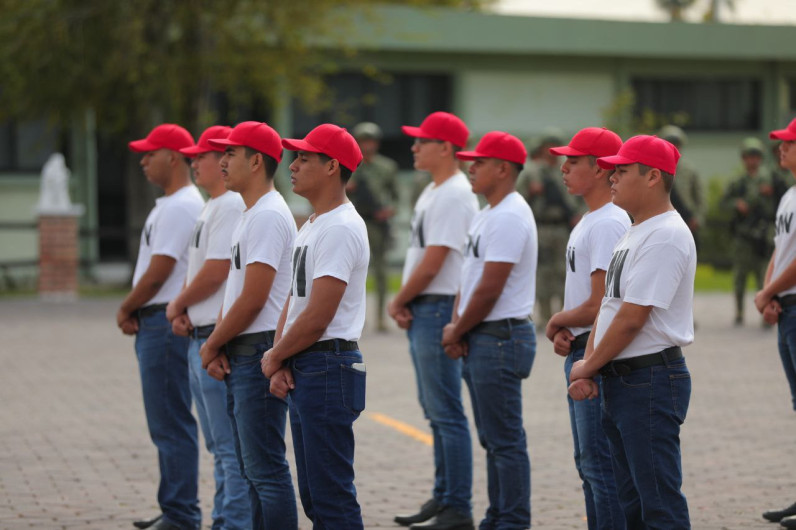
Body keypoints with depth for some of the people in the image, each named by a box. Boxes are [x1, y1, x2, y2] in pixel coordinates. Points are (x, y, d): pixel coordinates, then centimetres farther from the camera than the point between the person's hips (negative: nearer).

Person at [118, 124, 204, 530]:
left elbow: (157, 274, -18)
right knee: (166, 424, 16)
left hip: (167, 324, -11)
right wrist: (134, 311, 6)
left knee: (172, 425, -8)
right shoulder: (170, 204, 18)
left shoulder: (181, 207, -16)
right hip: (155, 324, 11)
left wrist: (126, 309, -4)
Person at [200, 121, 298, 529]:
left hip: (260, 355, -11)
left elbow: (253, 299, -19)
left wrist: (212, 344, -7)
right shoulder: (248, 216, 18)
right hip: (239, 358, 11)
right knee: (254, 468, 15)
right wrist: (217, 346, 5)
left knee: (265, 467, -10)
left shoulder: (268, 216, -15)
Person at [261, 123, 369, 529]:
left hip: (328, 370, -11)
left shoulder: (340, 228, -16)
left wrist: (274, 358, -6)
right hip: (304, 373, 11)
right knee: (314, 495, 15)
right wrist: (281, 365, 4)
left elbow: (317, 317, -20)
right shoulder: (310, 226, 17)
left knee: (332, 496, -8)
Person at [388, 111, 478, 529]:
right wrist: (403, 302, 4)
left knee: (446, 412, -8)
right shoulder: (433, 192, 16)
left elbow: (433, 262, -19)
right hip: (422, 309, 11)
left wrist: (399, 301, -7)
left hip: (439, 308, -11)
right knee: (435, 411, 16)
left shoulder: (455, 196, -16)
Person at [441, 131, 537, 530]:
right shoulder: (486, 215, 16)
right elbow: (470, 277, 19)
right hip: (479, 338, 11)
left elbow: (489, 290, -20)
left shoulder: (509, 217, -17)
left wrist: (457, 332, -9)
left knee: (505, 440, -7)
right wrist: (455, 326, 4)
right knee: (492, 438, 16)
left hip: (501, 338, -11)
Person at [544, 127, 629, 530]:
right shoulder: (587, 221, 15)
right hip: (580, 354, 11)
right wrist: (564, 331, 3)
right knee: (588, 463, 17)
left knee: (601, 465, -8)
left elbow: (598, 306, -21)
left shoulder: (608, 224, -18)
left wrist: (555, 322, -4)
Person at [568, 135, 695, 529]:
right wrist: (587, 370, 5)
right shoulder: (632, 234, 17)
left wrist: (587, 366, -8)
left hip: (650, 381, -10)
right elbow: (608, 305, 17)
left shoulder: (666, 236, -16)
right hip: (619, 382, 10)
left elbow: (632, 318, -19)